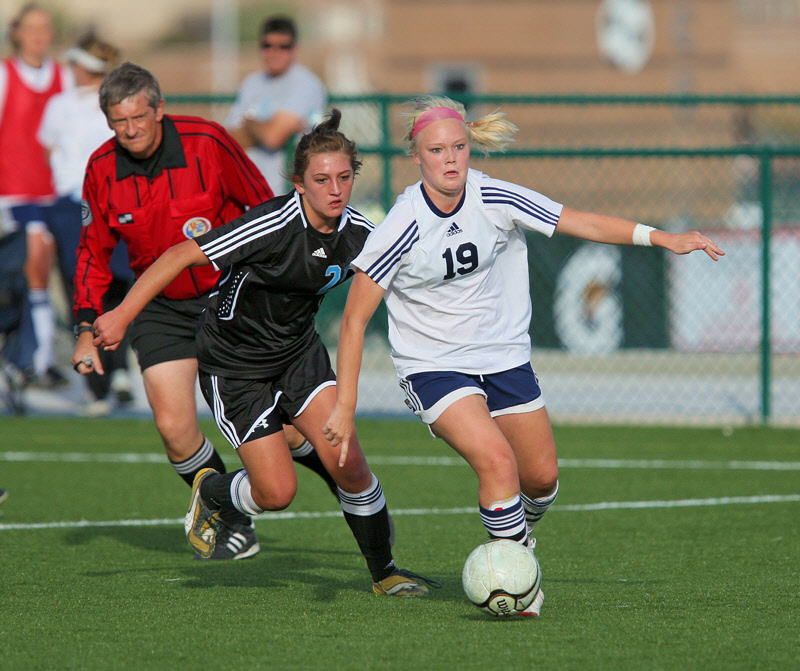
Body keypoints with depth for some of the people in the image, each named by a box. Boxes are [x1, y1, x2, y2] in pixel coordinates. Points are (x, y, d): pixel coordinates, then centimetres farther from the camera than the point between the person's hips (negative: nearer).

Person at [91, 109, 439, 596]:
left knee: (346, 460, -13)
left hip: (299, 351, 5)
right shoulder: (272, 226, -29)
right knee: (278, 492, -8)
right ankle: (211, 493, 27)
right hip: (234, 366, -5)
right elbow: (181, 256, -24)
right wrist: (122, 316, -22)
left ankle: (384, 570, 6)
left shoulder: (358, 233, -11)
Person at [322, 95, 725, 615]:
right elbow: (355, 320, -12)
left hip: (505, 355, 4)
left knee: (542, 478, 8)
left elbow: (583, 223, -6)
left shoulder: (495, 201, -12)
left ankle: (519, 535, 42)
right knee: (496, 459, -26)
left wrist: (661, 237, -18)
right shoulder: (402, 231, -19)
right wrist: (345, 406, -16)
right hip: (433, 366, -4)